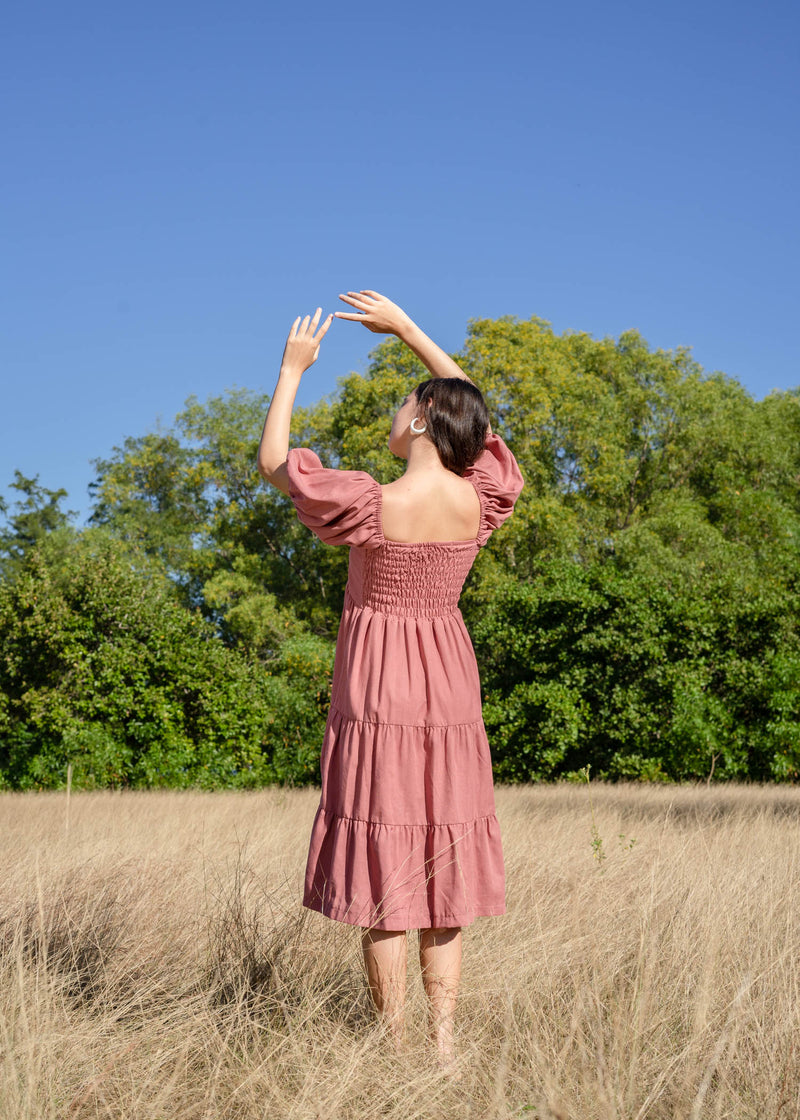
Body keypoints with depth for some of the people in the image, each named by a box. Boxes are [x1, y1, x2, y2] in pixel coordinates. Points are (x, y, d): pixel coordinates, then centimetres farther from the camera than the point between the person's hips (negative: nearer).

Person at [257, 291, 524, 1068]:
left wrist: (292, 368, 7)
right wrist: (407, 328, 16)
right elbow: (468, 406, 14)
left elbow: (273, 463, -2)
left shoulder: (373, 505, -17)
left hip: (378, 693, -5)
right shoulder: (479, 500, -4)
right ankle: (443, 1042, 13)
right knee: (441, 866, 10)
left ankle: (396, 1046, 5)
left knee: (382, 878, 1)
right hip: (450, 691, 5)